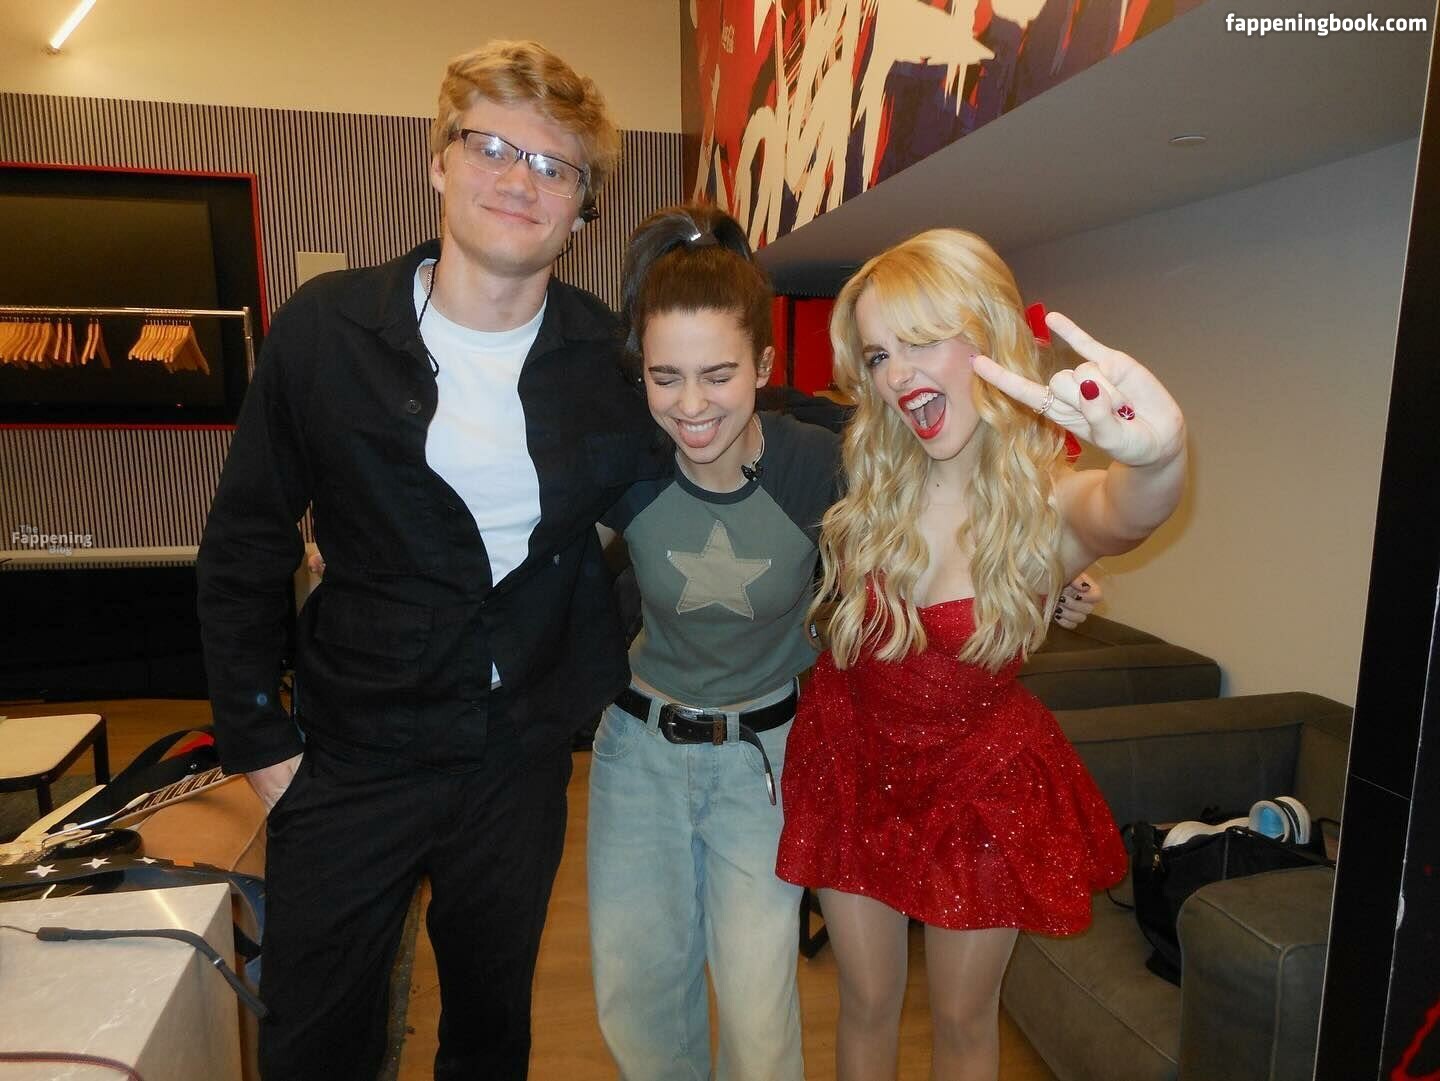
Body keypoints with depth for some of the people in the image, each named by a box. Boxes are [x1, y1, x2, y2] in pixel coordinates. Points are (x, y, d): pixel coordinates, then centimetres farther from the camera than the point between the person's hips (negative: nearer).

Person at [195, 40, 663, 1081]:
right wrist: (259, 741, -2)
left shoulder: (610, 354, -5)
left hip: (522, 760, 2)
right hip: (352, 758, -1)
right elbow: (245, 546, -2)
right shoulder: (325, 330, -8)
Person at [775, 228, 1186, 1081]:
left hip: (982, 784, -1)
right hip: (852, 762, 2)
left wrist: (1159, 452, -65)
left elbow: (1132, 508, -45)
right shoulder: (863, 473, -12)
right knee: (867, 1001, 18)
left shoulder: (1049, 500, -22)